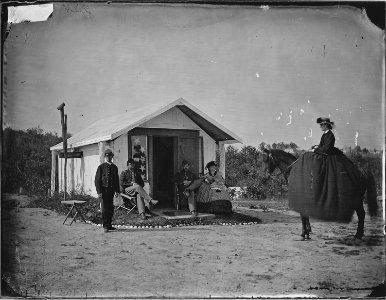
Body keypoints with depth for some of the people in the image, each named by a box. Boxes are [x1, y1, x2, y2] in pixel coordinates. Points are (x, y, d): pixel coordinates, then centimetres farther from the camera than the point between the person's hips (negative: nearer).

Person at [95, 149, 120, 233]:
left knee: (111, 209, 8)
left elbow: (117, 179, 16)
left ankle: (109, 225, 18)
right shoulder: (101, 167, -3)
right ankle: (105, 226, 5)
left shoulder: (114, 167, 11)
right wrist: (99, 192, -13)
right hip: (104, 190, -5)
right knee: (104, 209, -3)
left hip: (111, 190, 5)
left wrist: (117, 191, 10)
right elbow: (97, 180, -6)